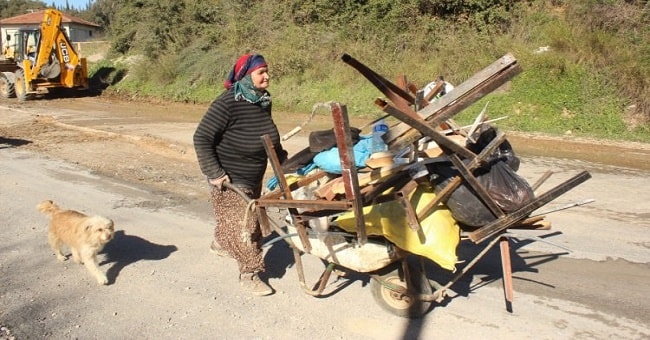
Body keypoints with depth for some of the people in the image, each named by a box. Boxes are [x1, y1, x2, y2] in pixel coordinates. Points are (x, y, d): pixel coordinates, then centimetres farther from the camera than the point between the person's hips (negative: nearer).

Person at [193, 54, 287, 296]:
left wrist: (281, 155, 11)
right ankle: (249, 274, 10)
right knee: (242, 226, -4)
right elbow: (201, 138, -23)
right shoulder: (227, 103, -25)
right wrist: (214, 173, -25)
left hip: (254, 177, 8)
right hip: (230, 180, -8)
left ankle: (219, 244, 49)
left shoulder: (264, 101, -3)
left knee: (249, 217, 24)